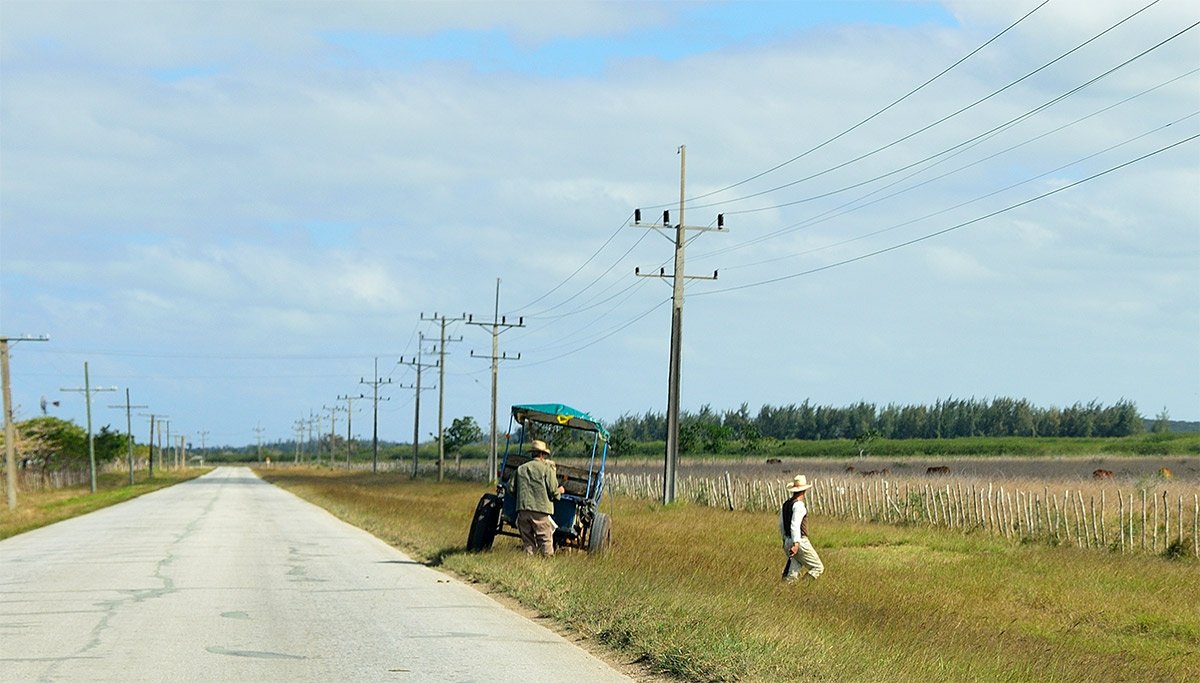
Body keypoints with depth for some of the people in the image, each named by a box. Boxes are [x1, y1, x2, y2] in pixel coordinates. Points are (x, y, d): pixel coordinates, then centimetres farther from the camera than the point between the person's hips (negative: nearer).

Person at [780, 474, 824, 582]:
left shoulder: (786, 504, 12)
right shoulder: (799, 505, -15)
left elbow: (781, 524, 21)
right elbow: (795, 525, -24)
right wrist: (796, 544, -29)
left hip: (788, 541, 8)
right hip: (800, 542, -8)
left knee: (793, 574, 10)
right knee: (818, 567, 0)